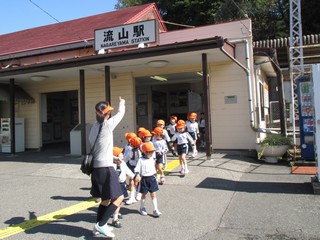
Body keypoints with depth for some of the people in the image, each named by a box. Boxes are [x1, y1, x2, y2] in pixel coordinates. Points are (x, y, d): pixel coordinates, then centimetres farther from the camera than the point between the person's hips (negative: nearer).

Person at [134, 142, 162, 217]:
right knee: (144, 194, 10)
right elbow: (137, 169, -13)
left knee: (153, 194, 2)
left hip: (152, 178, 4)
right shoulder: (141, 160, -10)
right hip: (144, 179, -4)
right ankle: (142, 208, 30)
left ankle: (155, 210, 5)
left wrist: (155, 176, 22)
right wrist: (137, 175, -29)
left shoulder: (152, 159, 7)